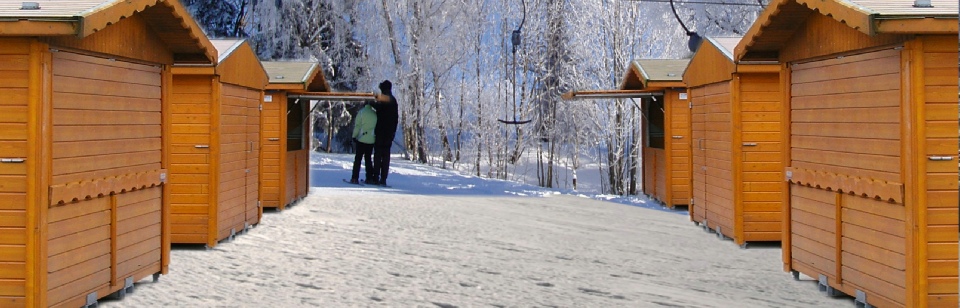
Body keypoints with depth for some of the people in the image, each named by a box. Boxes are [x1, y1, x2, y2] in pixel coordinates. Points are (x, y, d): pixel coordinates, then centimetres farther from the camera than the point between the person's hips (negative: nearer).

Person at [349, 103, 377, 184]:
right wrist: (375, 137, 19)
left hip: (362, 139, -3)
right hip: (371, 140, 3)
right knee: (368, 159, 13)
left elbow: (357, 126, -7)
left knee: (358, 159, 2)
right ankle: (369, 178, 10)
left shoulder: (361, 112, -6)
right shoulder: (375, 113, 3)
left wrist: (354, 137, -1)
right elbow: (377, 127, 9)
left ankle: (355, 178, -3)